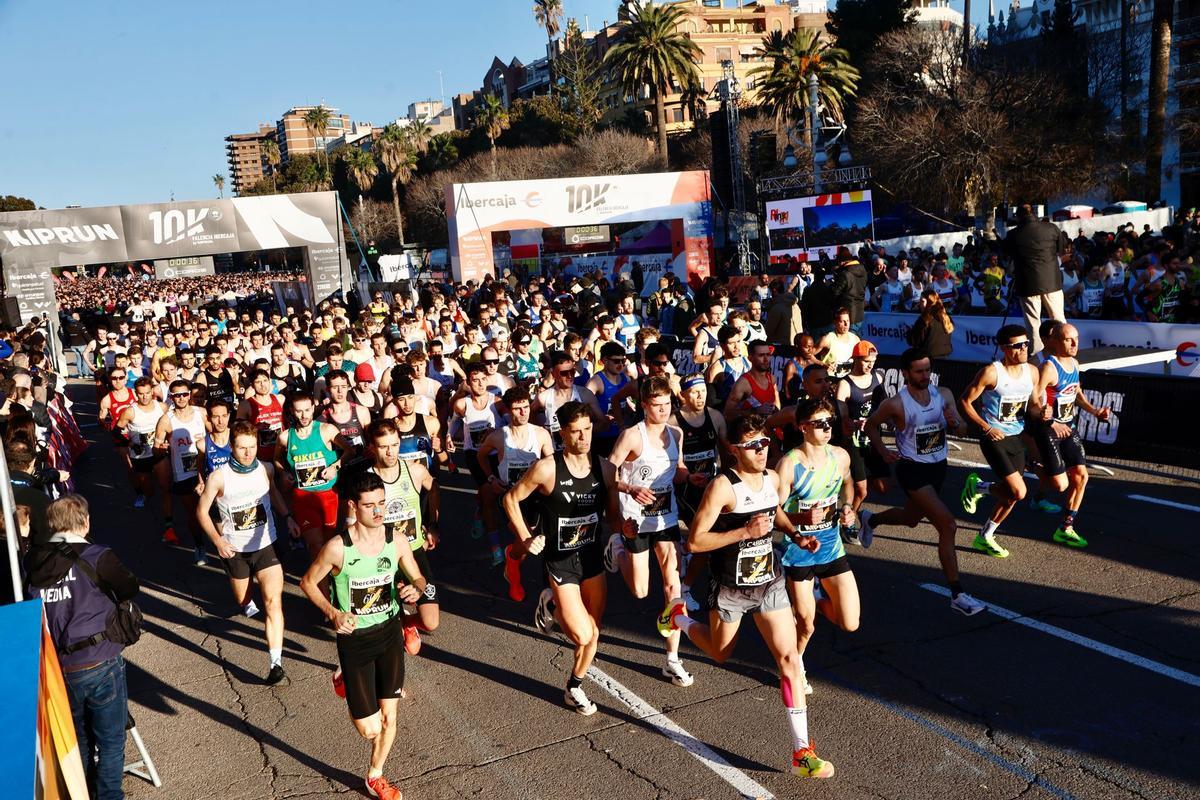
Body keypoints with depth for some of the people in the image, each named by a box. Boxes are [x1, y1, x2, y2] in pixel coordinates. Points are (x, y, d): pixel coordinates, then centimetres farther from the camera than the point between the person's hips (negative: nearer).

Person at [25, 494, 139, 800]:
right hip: (100, 666, -5)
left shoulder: (32, 562, -2)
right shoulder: (97, 558, -17)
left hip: (55, 668, 6)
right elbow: (130, 590, -6)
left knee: (78, 738, 24)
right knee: (110, 741, 10)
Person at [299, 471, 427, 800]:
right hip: (354, 638, -3)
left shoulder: (395, 540, -10)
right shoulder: (337, 547, -21)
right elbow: (308, 582, -5)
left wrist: (415, 590, -19)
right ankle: (346, 679, 34)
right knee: (369, 729, 1)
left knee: (389, 717, 9)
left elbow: (419, 578, 4)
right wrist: (333, 613, -19)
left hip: (389, 632, 3)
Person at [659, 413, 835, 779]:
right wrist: (744, 532, -30)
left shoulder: (772, 479, -3)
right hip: (731, 588, -4)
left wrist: (796, 535, 4)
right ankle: (679, 618, 48)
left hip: (770, 583, 4)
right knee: (720, 655, 18)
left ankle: (801, 752, 3)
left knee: (789, 658, -4)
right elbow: (694, 542, -24)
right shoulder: (722, 487, -23)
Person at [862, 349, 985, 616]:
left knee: (911, 519, 28)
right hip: (912, 470, -7)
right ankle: (957, 595, -12)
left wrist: (954, 422, -18)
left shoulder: (943, 395, -5)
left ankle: (869, 520, 59)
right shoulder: (896, 404, -18)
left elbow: (962, 427, 5)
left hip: (938, 466, 7)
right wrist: (883, 452, -11)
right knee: (948, 525, -18)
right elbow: (871, 424, -2)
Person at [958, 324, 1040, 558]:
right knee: (1018, 492, -15)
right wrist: (986, 427, -17)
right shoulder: (991, 372, -17)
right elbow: (964, 401, -12)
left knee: (1011, 496, 11)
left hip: (1017, 438, 7)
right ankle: (977, 486, 12)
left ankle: (985, 537, 29)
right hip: (994, 438, -7)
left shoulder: (1032, 371, 3)